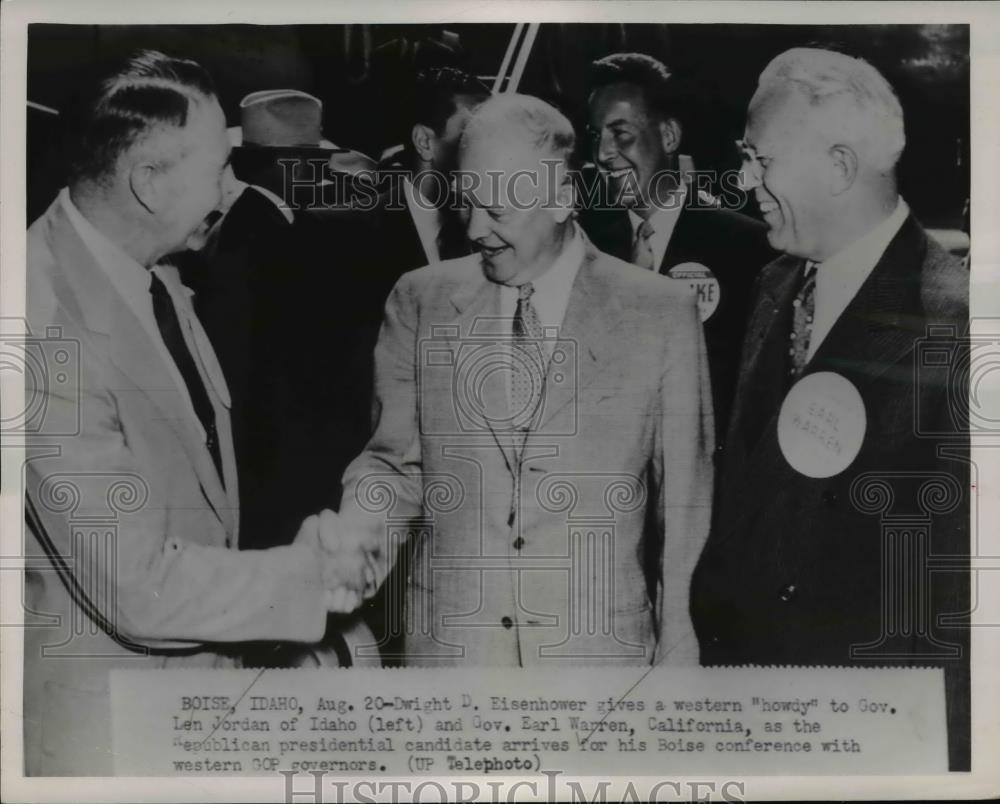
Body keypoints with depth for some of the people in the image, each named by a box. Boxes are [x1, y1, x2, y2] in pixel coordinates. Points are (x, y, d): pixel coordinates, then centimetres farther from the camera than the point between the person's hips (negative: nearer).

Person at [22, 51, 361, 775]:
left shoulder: (153, 274, -1)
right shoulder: (49, 323, -29)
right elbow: (139, 586, -27)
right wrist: (307, 578, -16)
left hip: (198, 663, 8)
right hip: (100, 716, -8)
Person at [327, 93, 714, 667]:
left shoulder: (662, 315, -5)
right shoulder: (420, 301, 1)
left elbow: (685, 513, -1)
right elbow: (396, 464, 4)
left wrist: (676, 659, 0)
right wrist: (349, 549, -14)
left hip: (600, 648, -1)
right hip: (447, 645, 2)